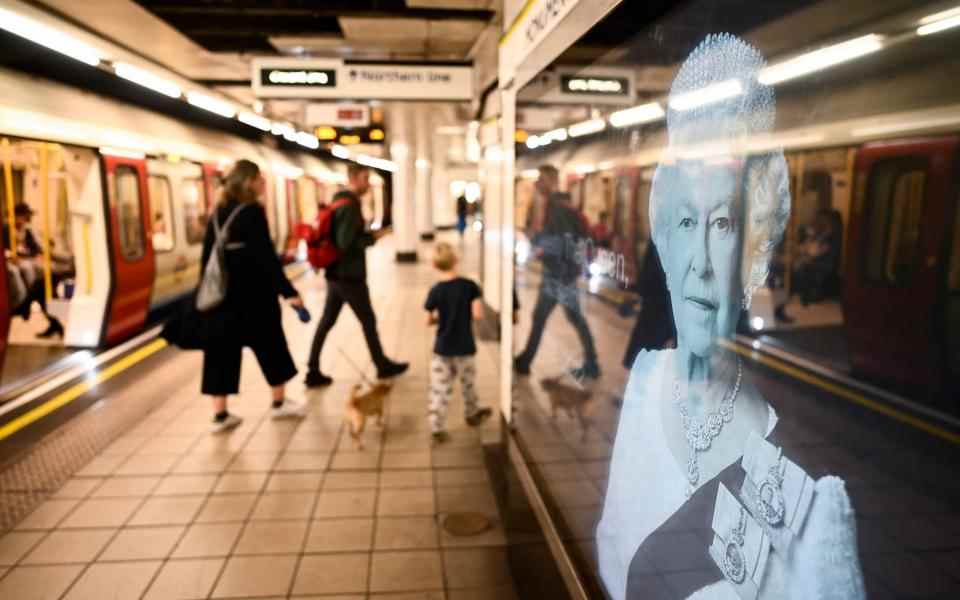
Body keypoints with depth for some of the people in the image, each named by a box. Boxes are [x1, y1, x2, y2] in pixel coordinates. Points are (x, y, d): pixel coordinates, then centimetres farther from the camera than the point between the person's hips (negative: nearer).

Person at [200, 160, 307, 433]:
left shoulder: (217, 213, 9)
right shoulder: (252, 211, -11)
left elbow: (208, 254, 10)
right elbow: (265, 256, -16)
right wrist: (288, 290, -14)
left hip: (223, 292, 6)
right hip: (253, 292, -6)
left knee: (223, 349, 8)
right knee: (270, 345, 10)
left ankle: (220, 414, 10)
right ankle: (279, 403, 23)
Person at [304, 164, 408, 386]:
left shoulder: (338, 202, 13)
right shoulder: (350, 206, -18)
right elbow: (346, 243, -26)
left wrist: (368, 234, 11)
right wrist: (373, 237, -14)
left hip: (335, 274, 9)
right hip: (349, 276, -9)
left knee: (326, 321, 9)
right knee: (368, 321, 6)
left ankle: (313, 372, 11)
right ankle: (383, 366, 21)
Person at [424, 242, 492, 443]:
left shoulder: (435, 291, -10)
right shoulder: (469, 286, -12)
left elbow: (429, 321, -2)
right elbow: (478, 315, -17)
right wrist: (466, 314, 3)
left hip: (442, 348, 0)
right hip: (465, 347, 0)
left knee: (439, 390, 6)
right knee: (468, 383, 22)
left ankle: (437, 428, 6)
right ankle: (472, 414, 41)